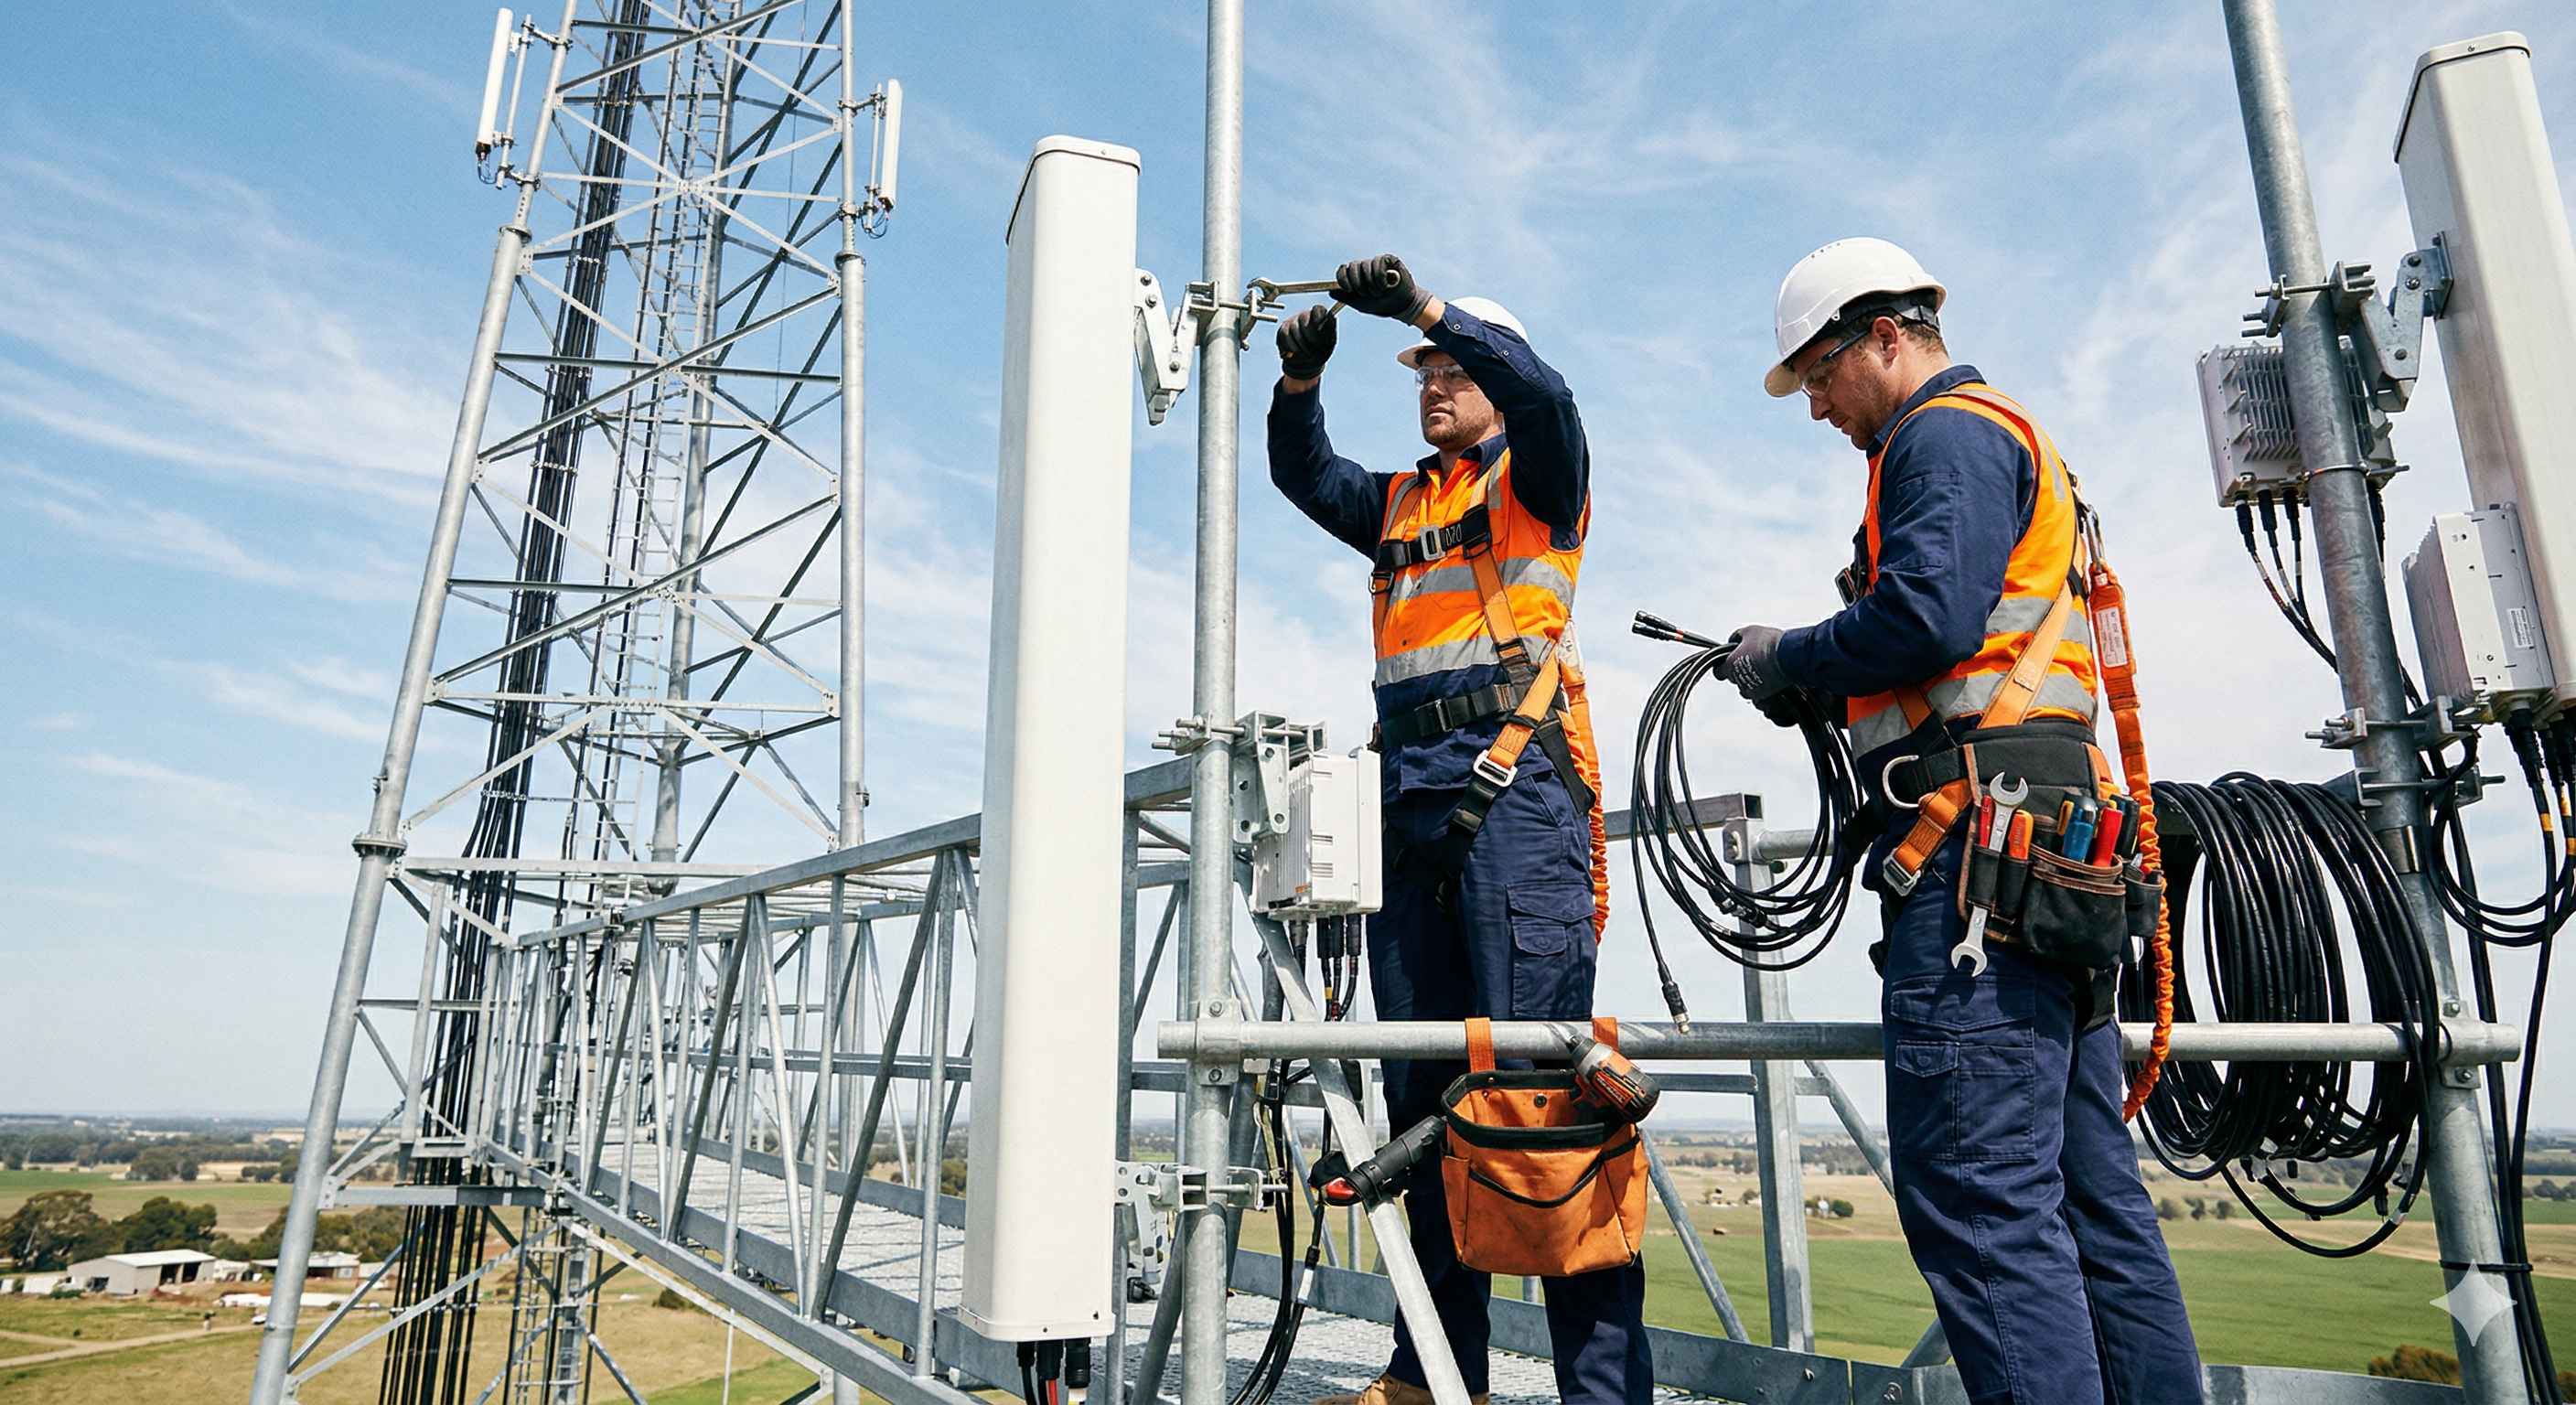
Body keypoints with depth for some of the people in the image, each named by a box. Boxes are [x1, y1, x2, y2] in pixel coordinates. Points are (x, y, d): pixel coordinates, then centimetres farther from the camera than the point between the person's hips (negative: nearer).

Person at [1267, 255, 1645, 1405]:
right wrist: (1301, 377, 3)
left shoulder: (1537, 478, 10)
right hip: (1414, 795, 7)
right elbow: (1303, 474, 19)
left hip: (1514, 788, -7)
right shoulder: (1400, 502, 27)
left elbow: (1544, 393, -9)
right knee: (1424, 1084, 7)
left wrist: (1425, 305, -14)